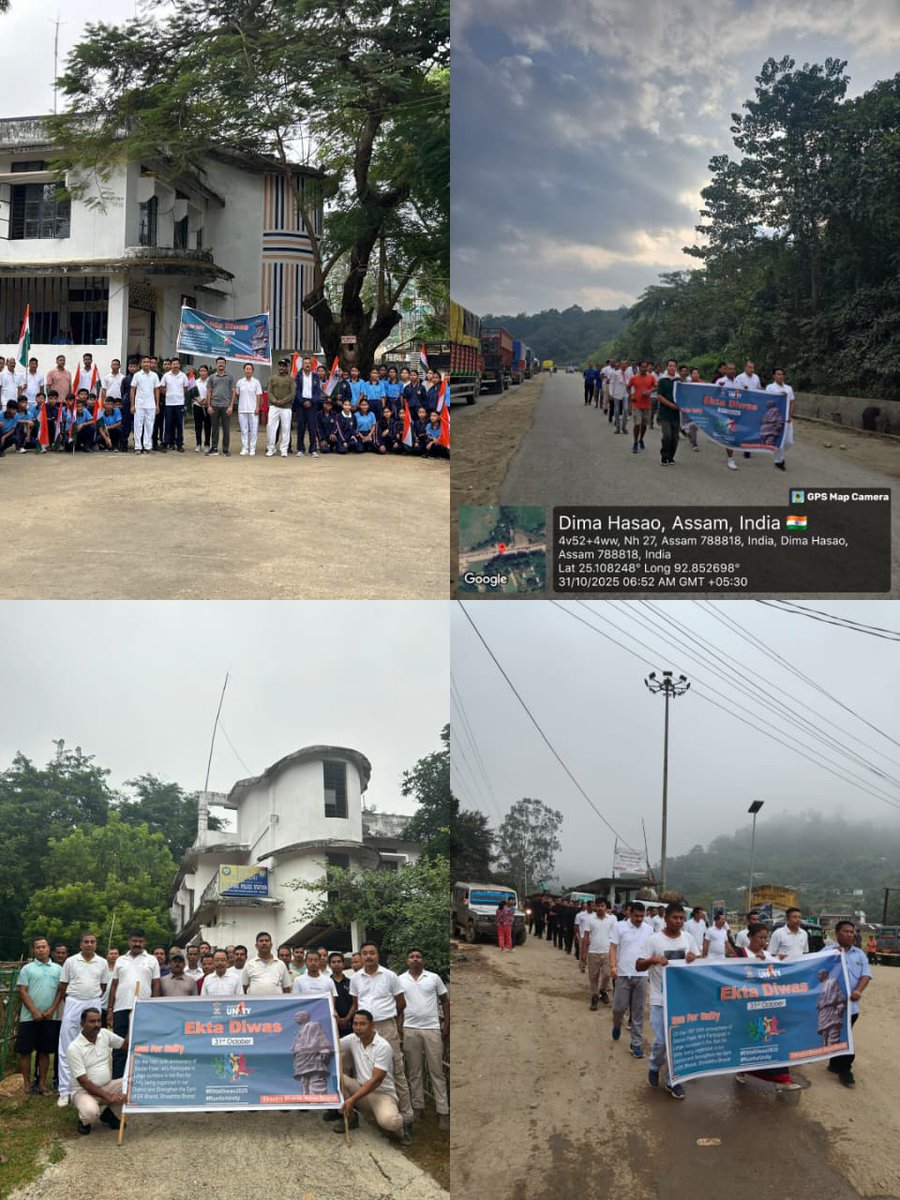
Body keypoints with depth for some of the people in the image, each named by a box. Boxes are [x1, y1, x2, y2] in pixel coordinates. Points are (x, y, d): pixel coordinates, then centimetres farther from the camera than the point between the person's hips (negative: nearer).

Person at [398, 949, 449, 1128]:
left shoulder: (434, 978, 2)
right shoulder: (399, 980, 4)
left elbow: (445, 1001, 7)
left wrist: (446, 1025, 1)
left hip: (432, 1029, -1)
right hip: (410, 1030, 1)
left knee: (436, 1071, 0)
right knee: (414, 1071, 8)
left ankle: (443, 1111, 1)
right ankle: (418, 1107, 17)